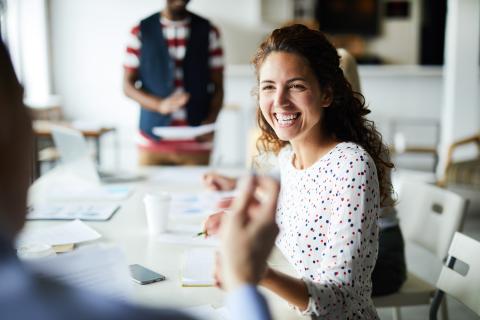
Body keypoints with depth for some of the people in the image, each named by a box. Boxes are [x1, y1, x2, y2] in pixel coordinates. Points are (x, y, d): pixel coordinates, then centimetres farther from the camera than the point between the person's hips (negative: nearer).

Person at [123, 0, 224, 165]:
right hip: (153, 140, 0)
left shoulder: (209, 32, 5)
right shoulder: (140, 31, 3)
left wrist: (210, 121, -12)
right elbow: (128, 85, 3)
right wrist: (160, 104, -15)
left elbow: (217, 86, 6)